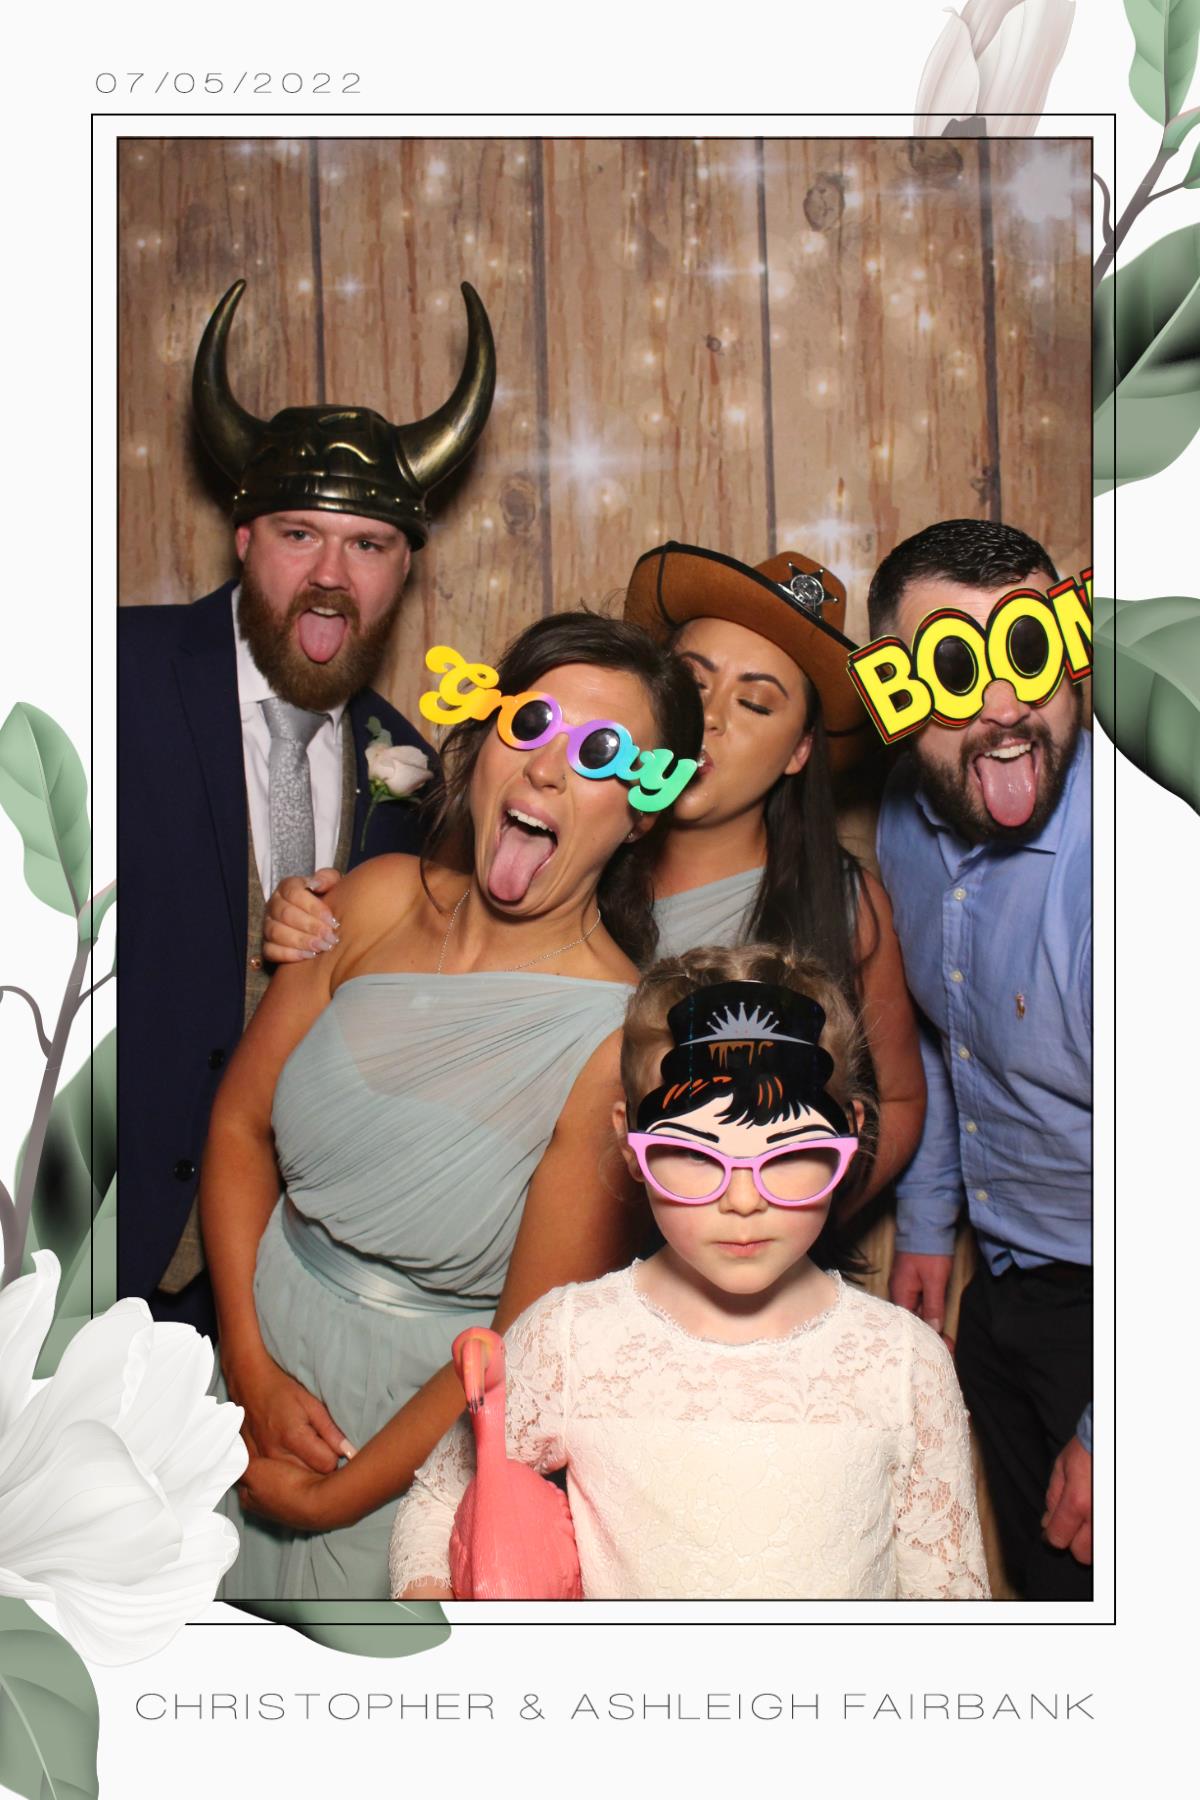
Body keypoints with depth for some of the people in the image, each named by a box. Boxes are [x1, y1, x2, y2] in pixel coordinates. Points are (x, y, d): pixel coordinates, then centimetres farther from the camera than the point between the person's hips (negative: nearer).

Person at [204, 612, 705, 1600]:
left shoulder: (619, 1044, -24)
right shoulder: (382, 898, -10)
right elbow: (241, 1121, -2)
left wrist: (331, 1500, -11)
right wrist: (253, 1371, -8)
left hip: (424, 1430, -4)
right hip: (265, 1344, 5)